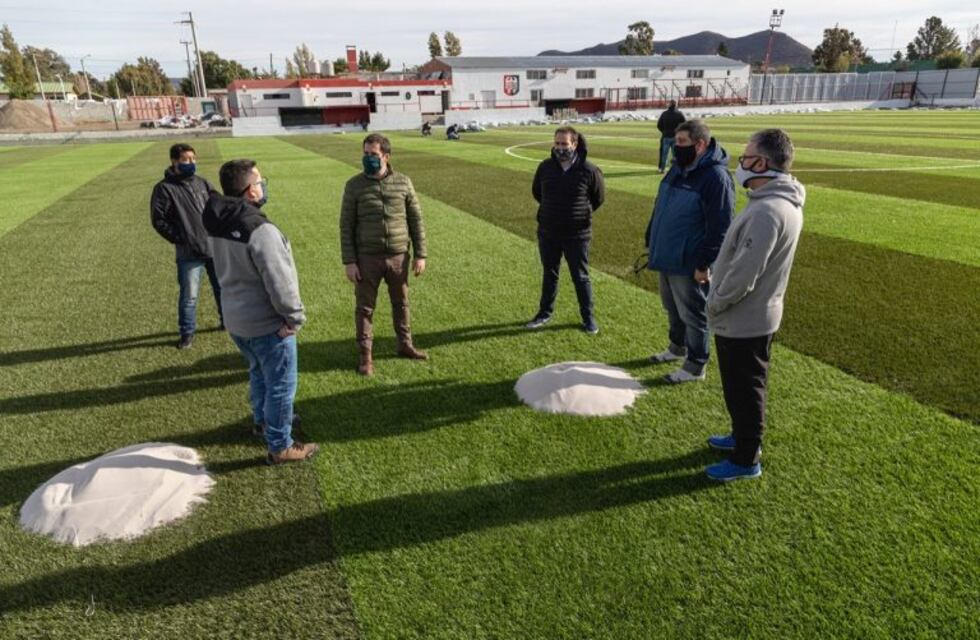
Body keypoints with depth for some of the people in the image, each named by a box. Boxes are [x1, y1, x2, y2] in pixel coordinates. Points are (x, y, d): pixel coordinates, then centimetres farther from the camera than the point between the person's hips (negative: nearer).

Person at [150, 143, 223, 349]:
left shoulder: (202, 183, 8)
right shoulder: (164, 188, -7)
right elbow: (158, 219, -7)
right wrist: (179, 239, -10)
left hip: (215, 247, 5)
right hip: (189, 253, -4)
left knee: (223, 287, 16)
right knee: (189, 295, 1)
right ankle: (187, 332, 18)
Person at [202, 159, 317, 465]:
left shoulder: (219, 224, -1)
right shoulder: (260, 231, -28)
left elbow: (230, 269, 8)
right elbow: (279, 283, -28)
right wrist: (295, 317, -14)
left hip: (235, 319, 8)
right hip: (267, 324, -8)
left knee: (258, 373, 29)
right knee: (281, 385, 7)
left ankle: (263, 420, 49)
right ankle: (280, 446, 20)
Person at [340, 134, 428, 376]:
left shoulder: (403, 182, -1)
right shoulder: (354, 185, -4)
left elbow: (416, 220, 3)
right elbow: (346, 226, -2)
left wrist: (420, 255, 0)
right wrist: (349, 262, -7)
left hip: (399, 256, 1)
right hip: (367, 258, -1)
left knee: (401, 303, 16)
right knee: (365, 307, 7)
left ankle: (405, 345, 34)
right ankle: (366, 355, 20)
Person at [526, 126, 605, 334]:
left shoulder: (589, 170, -12)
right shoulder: (545, 167, -3)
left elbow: (599, 197, 4)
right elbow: (536, 192, 16)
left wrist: (582, 213, 8)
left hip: (577, 235, -3)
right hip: (547, 233, 3)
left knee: (580, 277, 7)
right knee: (549, 274, 16)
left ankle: (588, 317, 21)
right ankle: (545, 313, 31)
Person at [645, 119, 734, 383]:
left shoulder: (716, 177, -20)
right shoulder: (678, 168, 8)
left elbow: (719, 227, -22)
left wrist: (705, 264, -21)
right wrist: (651, 241, 17)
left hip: (690, 264, -8)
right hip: (667, 257, 8)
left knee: (692, 314, 5)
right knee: (672, 308, 23)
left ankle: (695, 366, 19)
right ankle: (678, 347, 43)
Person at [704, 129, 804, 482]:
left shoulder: (766, 212, -28)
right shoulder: (782, 202, 5)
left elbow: (743, 275, -28)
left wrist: (715, 304, -13)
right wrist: (719, 301, 14)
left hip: (742, 321, -10)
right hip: (756, 316, 10)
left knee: (743, 388, 5)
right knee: (743, 386, 24)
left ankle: (746, 460, 20)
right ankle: (744, 436, 42)